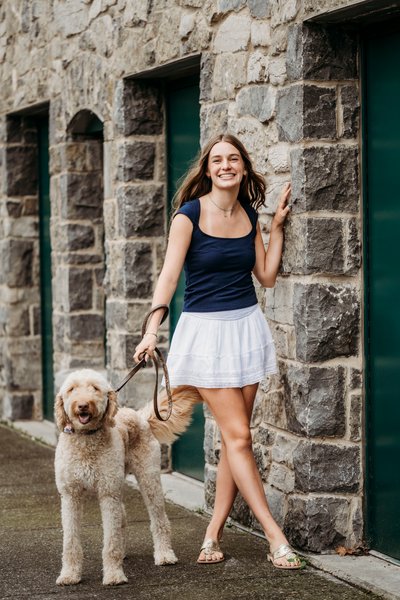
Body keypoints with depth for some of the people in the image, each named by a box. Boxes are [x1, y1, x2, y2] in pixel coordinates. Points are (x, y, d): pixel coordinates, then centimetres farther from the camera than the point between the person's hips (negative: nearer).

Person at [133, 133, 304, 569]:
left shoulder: (249, 215, 7)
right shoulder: (190, 213, -8)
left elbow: (267, 276, 9)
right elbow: (169, 275, -15)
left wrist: (277, 226, 6)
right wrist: (151, 330, -25)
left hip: (247, 326, 5)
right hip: (205, 329, -5)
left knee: (235, 439, 4)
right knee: (237, 436, -7)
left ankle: (213, 534, 13)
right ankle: (275, 538, -5)